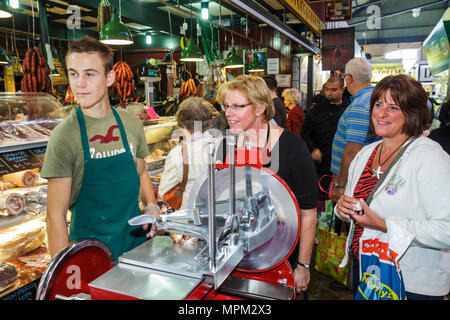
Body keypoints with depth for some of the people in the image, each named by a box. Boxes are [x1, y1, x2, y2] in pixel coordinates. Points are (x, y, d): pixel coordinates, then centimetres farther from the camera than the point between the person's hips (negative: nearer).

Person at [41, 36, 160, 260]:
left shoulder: (131, 124, -2)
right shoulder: (65, 135, -15)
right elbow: (55, 216, -14)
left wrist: (151, 206, -3)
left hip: (136, 238, 4)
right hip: (90, 249, -4)